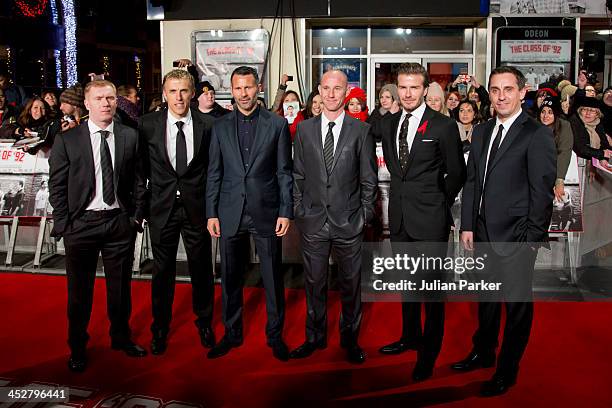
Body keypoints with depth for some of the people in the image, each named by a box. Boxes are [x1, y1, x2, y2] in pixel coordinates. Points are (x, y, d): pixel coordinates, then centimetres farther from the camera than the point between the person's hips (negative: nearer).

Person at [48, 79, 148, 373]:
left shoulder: (129, 136, 3)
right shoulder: (67, 140, -2)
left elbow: (138, 181, 6)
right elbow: (57, 186, -1)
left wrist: (136, 216, 1)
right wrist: (63, 224, -5)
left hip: (120, 222, 2)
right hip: (81, 224, -1)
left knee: (120, 286, 14)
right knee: (79, 290, 11)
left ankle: (121, 337, 35)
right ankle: (77, 347, 30)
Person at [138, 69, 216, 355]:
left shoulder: (207, 125, -5)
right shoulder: (148, 124, -3)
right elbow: (142, 165, 6)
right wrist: (144, 204, 4)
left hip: (197, 207, 0)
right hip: (162, 208, 1)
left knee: (201, 269, 11)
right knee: (162, 272, 11)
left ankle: (204, 322, 33)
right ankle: (160, 328, 30)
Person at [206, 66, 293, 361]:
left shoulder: (277, 124, 2)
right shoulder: (220, 127, 7)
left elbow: (284, 172, 1)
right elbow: (214, 173, 8)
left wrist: (286, 212, -6)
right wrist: (211, 213, 2)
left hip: (266, 212, -2)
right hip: (230, 214, 2)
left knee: (273, 278, 6)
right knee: (230, 279, 11)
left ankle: (275, 335, 23)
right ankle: (232, 334, 28)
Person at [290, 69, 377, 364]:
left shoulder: (361, 131, 0)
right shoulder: (304, 129, 5)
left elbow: (368, 178, 2)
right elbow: (298, 175, 9)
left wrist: (365, 214, -1)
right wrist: (299, 210, 4)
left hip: (348, 221, -1)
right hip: (312, 221, 2)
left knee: (350, 283, 10)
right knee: (314, 282, 11)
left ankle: (349, 338, 28)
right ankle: (315, 337, 29)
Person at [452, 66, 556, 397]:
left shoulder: (537, 135, -10)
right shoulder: (481, 132, 10)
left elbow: (543, 192, -12)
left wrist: (531, 240, -14)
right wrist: (467, 225, 7)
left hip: (515, 237, -6)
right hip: (484, 233, 6)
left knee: (517, 303, 7)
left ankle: (507, 370, 23)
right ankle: (483, 352, 38)